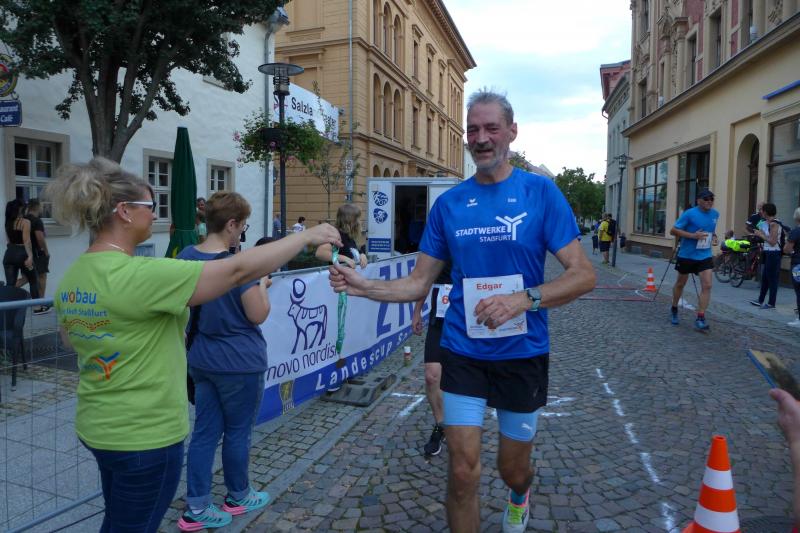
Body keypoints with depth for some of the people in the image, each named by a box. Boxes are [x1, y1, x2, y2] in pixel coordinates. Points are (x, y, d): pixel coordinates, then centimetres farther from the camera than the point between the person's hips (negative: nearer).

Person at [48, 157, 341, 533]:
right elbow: (238, 270, -27)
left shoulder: (71, 278, 1)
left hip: (97, 426, 9)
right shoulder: (138, 276, -27)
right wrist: (308, 236, -19)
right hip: (145, 434, -9)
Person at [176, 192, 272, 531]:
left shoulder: (186, 257, 0)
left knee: (205, 432, 13)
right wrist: (262, 286, -1)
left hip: (202, 360, 6)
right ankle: (238, 497, 32)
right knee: (237, 433, 12)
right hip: (240, 363, -6)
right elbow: (258, 315, -17)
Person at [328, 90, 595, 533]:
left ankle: (519, 494, 55)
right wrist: (363, 286, -14)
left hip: (523, 354, -1)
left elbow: (583, 275, -12)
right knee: (463, 472, 0)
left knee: (513, 469, 17)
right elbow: (419, 283, 3)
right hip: (463, 353, 1)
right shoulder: (449, 202, 0)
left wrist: (525, 299, -29)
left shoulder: (540, 192, -8)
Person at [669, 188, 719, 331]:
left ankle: (700, 319, -7)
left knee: (707, 286, -11)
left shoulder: (715, 214, 4)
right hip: (686, 255, -3)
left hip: (705, 256, 3)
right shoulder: (689, 214, -13)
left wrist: (713, 236, 4)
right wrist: (693, 235, -23)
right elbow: (673, 231, -14)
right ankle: (674, 310, 35)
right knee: (680, 283, 13)